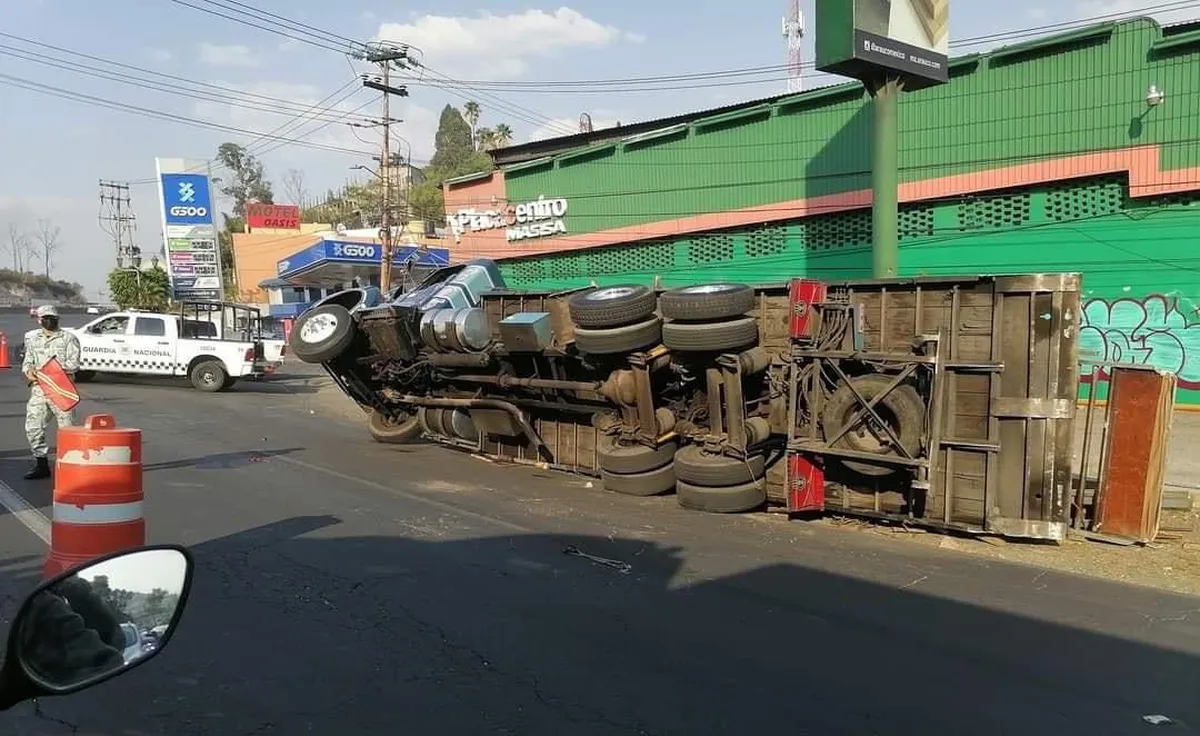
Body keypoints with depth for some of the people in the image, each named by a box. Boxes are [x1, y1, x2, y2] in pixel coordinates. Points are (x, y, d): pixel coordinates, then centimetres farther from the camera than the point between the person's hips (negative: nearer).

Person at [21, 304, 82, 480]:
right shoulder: (33, 340, 17)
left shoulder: (69, 339, 1)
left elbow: (73, 364, -8)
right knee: (33, 426, 1)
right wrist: (29, 370, -6)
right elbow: (26, 362, 18)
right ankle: (41, 464, 12)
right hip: (38, 389, 5)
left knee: (67, 427, -3)